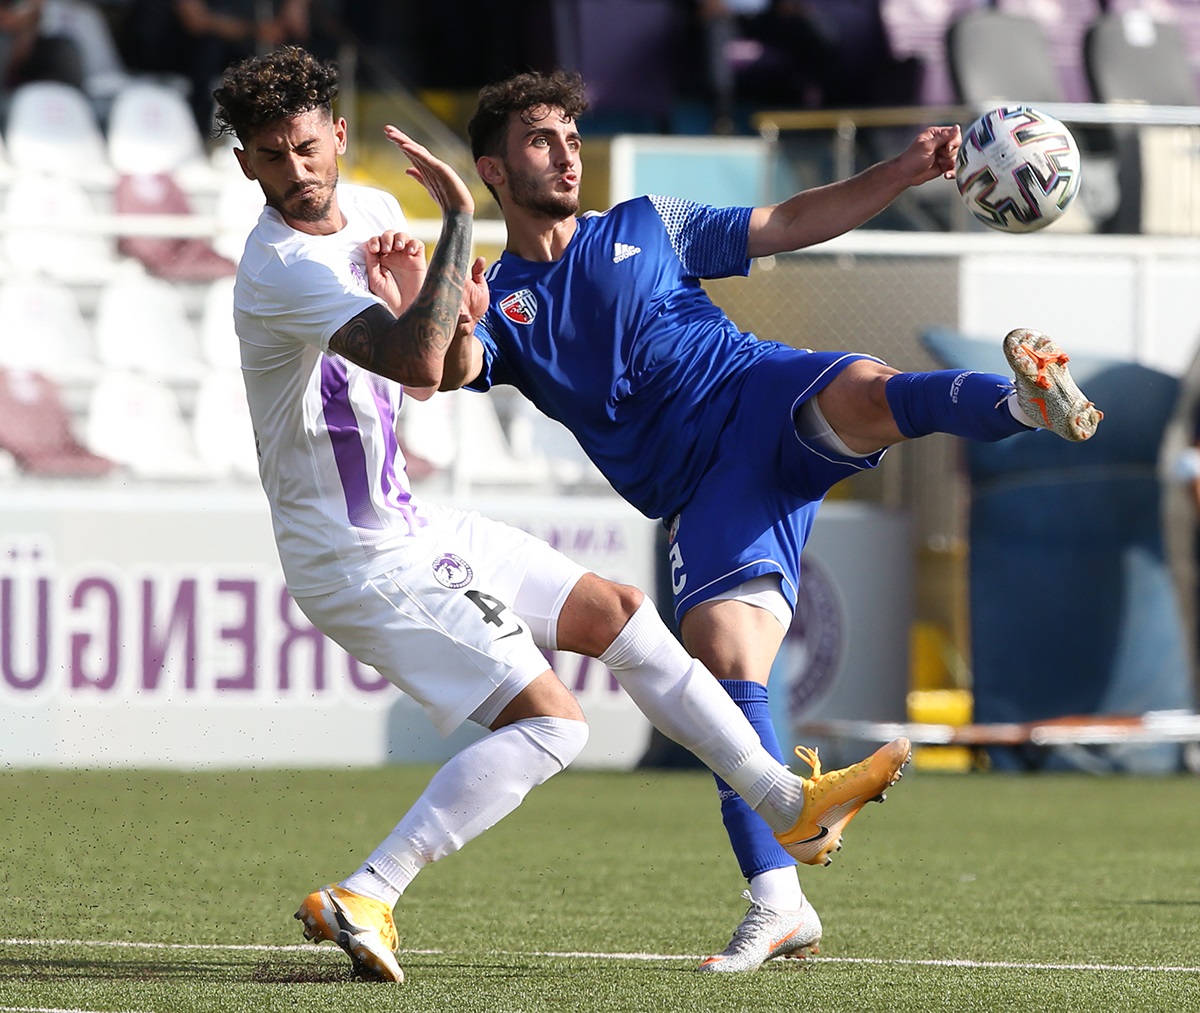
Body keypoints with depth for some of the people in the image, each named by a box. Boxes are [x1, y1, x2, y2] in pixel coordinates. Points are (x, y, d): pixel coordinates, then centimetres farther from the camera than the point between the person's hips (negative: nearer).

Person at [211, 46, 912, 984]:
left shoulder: (370, 211, 5)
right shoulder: (285, 267, -25)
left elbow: (443, 368, 16)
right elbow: (417, 365, -39)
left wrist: (461, 321, -7)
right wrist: (459, 218, -34)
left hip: (406, 520, 10)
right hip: (361, 562, -10)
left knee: (618, 613, 18)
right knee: (551, 721, -16)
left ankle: (793, 807, 31)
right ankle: (363, 898, -18)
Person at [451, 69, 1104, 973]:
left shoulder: (642, 227, 20)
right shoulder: (496, 304, 15)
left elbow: (791, 224, 22)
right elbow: (449, 367, -7)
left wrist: (905, 172, 10)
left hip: (766, 395, 0)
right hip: (704, 492, 0)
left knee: (865, 397, -36)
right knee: (721, 652, -18)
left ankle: (1030, 399, -63)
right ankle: (775, 900, -14)